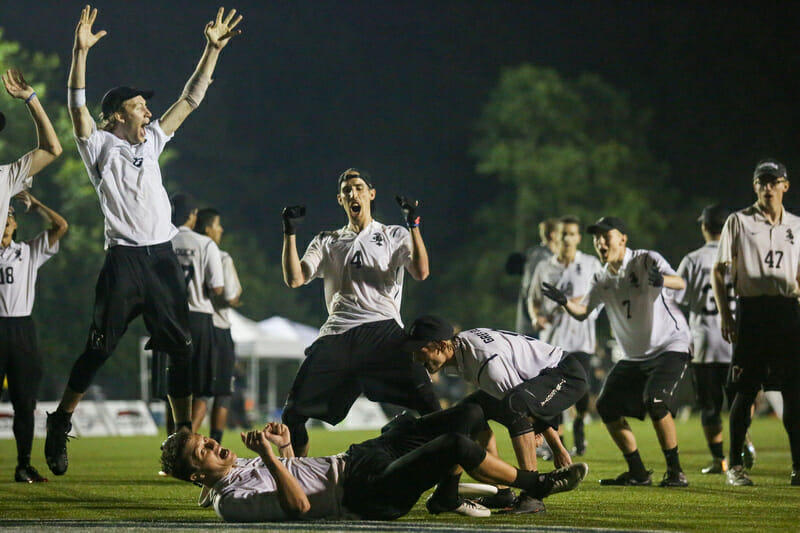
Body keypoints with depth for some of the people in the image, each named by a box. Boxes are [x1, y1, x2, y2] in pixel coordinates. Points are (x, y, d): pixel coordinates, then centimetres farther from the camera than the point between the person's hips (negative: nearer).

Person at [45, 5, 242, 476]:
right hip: (124, 260, -5)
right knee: (99, 349, -6)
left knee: (182, 350, 2)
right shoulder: (101, 146, 2)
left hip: (163, 258, 5)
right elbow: (78, 106, -13)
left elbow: (191, 99, 19)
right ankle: (61, 424, 6)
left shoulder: (152, 140, 17)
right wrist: (81, 53, -24)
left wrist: (213, 50, 12)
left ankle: (185, 433, 9)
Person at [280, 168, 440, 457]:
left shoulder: (395, 236, 16)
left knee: (428, 404, -20)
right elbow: (294, 279, 10)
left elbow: (421, 272, -1)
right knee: (294, 411, -4)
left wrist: (413, 225, -10)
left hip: (384, 331, -2)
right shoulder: (327, 242, 22)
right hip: (337, 333, 2)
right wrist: (289, 232, 2)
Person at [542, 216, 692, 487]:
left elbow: (680, 283, -29)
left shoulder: (646, 261, -14)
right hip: (634, 356, 7)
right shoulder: (602, 279, 6)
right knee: (607, 405, 1)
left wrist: (662, 280, -52)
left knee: (655, 401, -26)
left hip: (670, 346, -7)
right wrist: (564, 302, -21)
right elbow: (582, 312, 1)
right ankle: (637, 472, 11)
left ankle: (675, 472, -15)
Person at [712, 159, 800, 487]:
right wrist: (725, 315, -7)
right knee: (745, 390, -2)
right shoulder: (739, 222, 3)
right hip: (751, 310, -3)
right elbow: (719, 271, 2)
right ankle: (735, 465, 5)